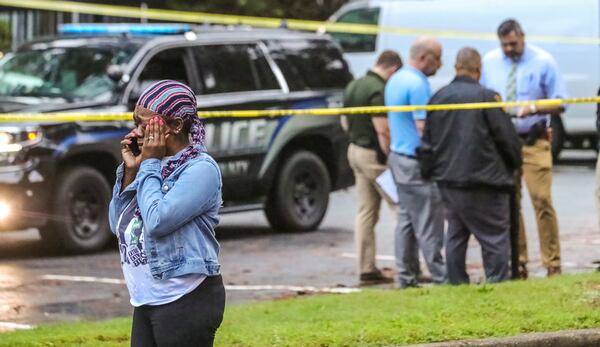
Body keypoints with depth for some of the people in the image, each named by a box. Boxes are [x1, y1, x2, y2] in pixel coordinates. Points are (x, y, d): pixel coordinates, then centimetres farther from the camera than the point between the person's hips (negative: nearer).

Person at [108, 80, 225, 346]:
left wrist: (149, 165, -11)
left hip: (186, 301, -9)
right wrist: (130, 171, 1)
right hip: (147, 301, 9)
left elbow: (158, 221, -23)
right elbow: (118, 224, 12)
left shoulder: (200, 169, -13)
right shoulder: (155, 167, 11)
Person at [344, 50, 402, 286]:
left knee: (366, 212, 10)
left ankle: (367, 269, 9)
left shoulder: (353, 86, 10)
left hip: (355, 150, 9)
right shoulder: (378, 90, -19)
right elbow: (383, 130, -22)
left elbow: (346, 122, 19)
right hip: (374, 155, -9)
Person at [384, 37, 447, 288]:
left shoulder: (395, 80, 14)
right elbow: (423, 127, -19)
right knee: (428, 222, -6)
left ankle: (406, 276, 11)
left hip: (398, 155, 10)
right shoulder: (417, 84, -17)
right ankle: (440, 276, -3)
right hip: (416, 161, -10)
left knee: (406, 218, 10)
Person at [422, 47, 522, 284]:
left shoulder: (438, 98, 7)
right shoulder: (486, 97, -11)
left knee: (455, 234, 15)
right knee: (495, 237, 0)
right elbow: (507, 137, -8)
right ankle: (497, 283, -3)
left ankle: (457, 283, 16)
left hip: (447, 179, 6)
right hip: (483, 182, -6)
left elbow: (427, 140, 12)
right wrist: (514, 164, 10)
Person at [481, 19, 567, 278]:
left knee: (542, 201, -10)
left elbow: (559, 103, -2)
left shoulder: (543, 61, -1)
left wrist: (533, 109, -19)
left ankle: (553, 264, -4)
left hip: (533, 142, -3)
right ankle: (517, 263, 12)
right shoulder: (489, 62, 8)